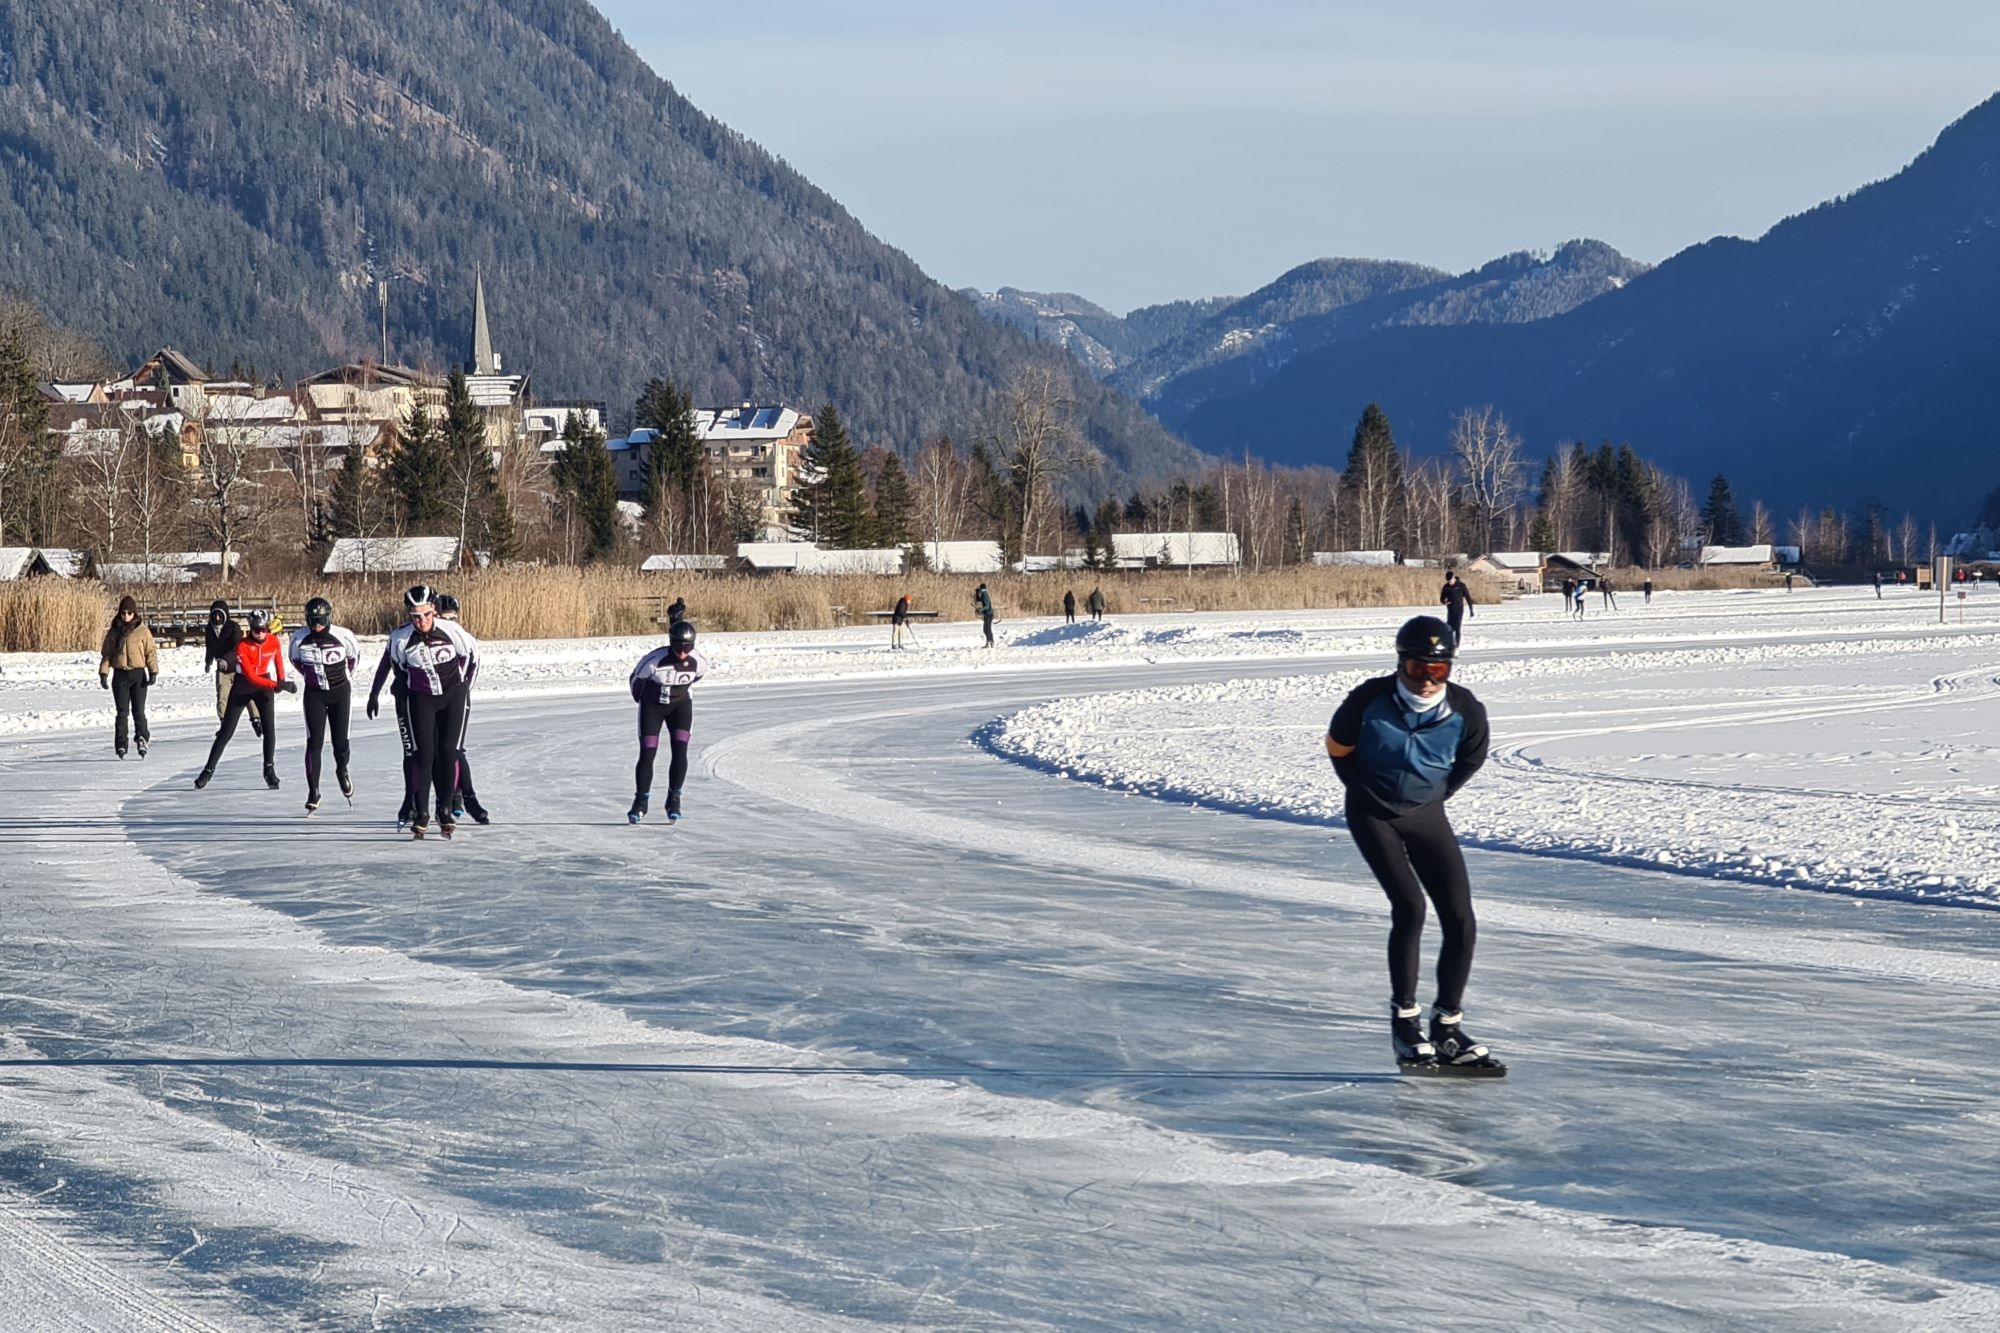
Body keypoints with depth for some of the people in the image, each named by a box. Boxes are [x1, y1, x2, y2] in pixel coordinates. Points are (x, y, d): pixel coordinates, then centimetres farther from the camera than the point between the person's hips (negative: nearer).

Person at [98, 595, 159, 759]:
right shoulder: (113, 633, 7)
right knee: (122, 712, 0)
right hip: (120, 675, 1)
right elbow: (106, 654, 9)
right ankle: (120, 745, 3)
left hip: (138, 674, -1)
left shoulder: (143, 632, 1)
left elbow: (151, 652, 1)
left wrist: (153, 671, -7)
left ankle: (142, 738, 4)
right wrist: (103, 673, 1)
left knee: (138, 711, -7)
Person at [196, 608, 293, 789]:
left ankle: (269, 769, 0)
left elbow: (278, 659, 10)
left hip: (265, 684, 3)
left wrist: (281, 681, 7)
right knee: (227, 731, 0)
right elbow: (250, 676, -29)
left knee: (269, 728, -10)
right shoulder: (242, 646, -25)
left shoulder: (273, 641, -12)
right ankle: (209, 769, 7)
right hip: (243, 686, -3)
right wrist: (276, 685, -34)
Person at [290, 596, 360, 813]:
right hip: (314, 694, 0)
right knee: (314, 742, -8)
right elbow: (295, 658, 10)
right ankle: (313, 792, -5)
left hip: (340, 692, 0)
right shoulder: (300, 638, -11)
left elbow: (355, 654, 5)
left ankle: (342, 771, 36)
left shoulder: (343, 636, -16)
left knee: (340, 739, 3)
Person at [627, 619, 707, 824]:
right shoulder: (655, 660, -28)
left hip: (681, 705, 2)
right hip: (653, 706, -2)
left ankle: (674, 800, 0)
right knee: (647, 754, -7)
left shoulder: (697, 662, -19)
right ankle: (641, 801, 6)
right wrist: (641, 699, 11)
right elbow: (636, 678, -8)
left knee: (680, 752, -13)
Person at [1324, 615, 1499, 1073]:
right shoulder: (1371, 701, -22)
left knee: (1461, 919, -4)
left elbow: (1469, 762, 5)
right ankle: (1405, 1019, -5)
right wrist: (1369, 790, 6)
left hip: (1426, 814, 3)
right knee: (1409, 905, -19)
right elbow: (1338, 747, -3)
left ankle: (1448, 1027, 9)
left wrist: (1434, 794, 7)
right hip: (1373, 816, -3)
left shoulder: (1466, 710, -16)